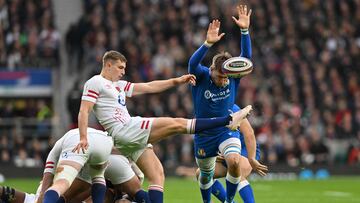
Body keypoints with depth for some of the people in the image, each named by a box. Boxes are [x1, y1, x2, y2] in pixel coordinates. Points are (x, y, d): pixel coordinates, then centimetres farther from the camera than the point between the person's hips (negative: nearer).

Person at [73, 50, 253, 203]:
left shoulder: (119, 85, 24)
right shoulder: (95, 83, -1)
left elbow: (148, 87, 25)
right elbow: (84, 111, -10)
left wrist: (176, 81, 20)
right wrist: (83, 138, -23)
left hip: (132, 137, 9)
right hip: (124, 130, -9)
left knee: (157, 174, 3)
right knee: (177, 124, -9)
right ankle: (229, 120, -8)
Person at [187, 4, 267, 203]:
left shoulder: (233, 78, -12)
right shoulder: (200, 77, -17)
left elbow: (246, 57, -24)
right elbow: (193, 63, -38)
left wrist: (245, 31, -37)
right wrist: (208, 43, -55)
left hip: (227, 132, 0)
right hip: (204, 135, 0)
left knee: (234, 162, -27)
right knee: (206, 174, 16)